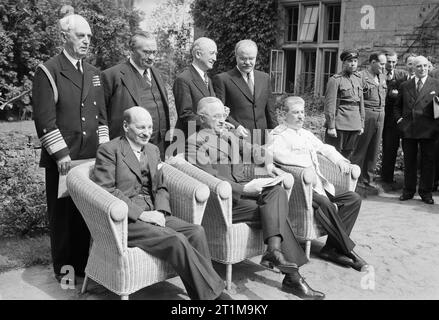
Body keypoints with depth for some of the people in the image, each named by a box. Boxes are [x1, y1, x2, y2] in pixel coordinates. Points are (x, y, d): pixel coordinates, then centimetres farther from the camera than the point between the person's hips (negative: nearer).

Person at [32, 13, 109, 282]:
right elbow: (44, 119, -11)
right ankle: (63, 267, 20)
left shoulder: (93, 73, 15)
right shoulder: (48, 72, -4)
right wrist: (61, 154, -15)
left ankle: (82, 262, 24)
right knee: (62, 212, 5)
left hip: (91, 157, 5)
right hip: (61, 159, -5)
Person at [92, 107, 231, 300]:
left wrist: (160, 211, -3)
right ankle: (213, 292, -17)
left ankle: (202, 295, -16)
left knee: (196, 232, -18)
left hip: (152, 214, 7)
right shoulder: (108, 150, -3)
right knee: (176, 240, -27)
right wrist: (140, 213, -18)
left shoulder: (153, 150, 19)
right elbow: (105, 190, -12)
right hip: (125, 220, -6)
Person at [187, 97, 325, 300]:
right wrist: (244, 188, -20)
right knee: (275, 210, -22)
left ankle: (274, 251, -38)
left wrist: (267, 162, 9)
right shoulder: (195, 142, 0)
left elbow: (252, 150, 32)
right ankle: (292, 276, -25)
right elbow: (210, 179, -11)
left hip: (244, 189, 7)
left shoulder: (228, 136, 25)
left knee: (277, 191, -24)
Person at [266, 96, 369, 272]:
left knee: (354, 198, -9)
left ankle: (331, 248, -12)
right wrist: (307, 161, -20)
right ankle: (349, 250, -16)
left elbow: (325, 148, 29)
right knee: (326, 205, -32)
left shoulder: (306, 134, 26)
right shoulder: (278, 135, -1)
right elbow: (276, 154, -21)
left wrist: (339, 160, 7)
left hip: (320, 185, 8)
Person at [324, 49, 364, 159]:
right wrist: (331, 126, -15)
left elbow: (361, 103, 17)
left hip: (355, 125, 6)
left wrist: (361, 124, 14)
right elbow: (330, 104, -11)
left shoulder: (358, 79, 13)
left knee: (347, 156, 11)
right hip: (339, 125, -6)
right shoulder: (335, 80, -7)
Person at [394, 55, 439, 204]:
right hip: (408, 130, 2)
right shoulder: (405, 86, 12)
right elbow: (397, 106, 18)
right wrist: (399, 118, 4)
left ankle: (426, 192, 15)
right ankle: (408, 190, 19)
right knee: (409, 161, 8)